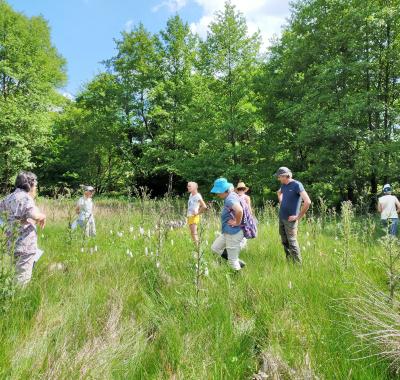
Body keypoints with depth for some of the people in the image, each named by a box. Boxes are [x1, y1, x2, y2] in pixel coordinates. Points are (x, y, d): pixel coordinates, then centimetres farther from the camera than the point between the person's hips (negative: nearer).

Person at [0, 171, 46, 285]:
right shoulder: (25, 197, -15)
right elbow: (34, 215, -33)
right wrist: (43, 216, -12)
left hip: (13, 244, 9)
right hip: (25, 246, -9)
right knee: (23, 279, -2)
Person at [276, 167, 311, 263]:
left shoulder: (297, 185, -16)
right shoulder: (283, 185, 7)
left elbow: (307, 202, -24)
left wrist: (298, 217, -18)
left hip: (290, 219, -8)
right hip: (281, 218, 8)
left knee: (292, 242, -3)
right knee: (284, 242, 16)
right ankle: (289, 260, 29)